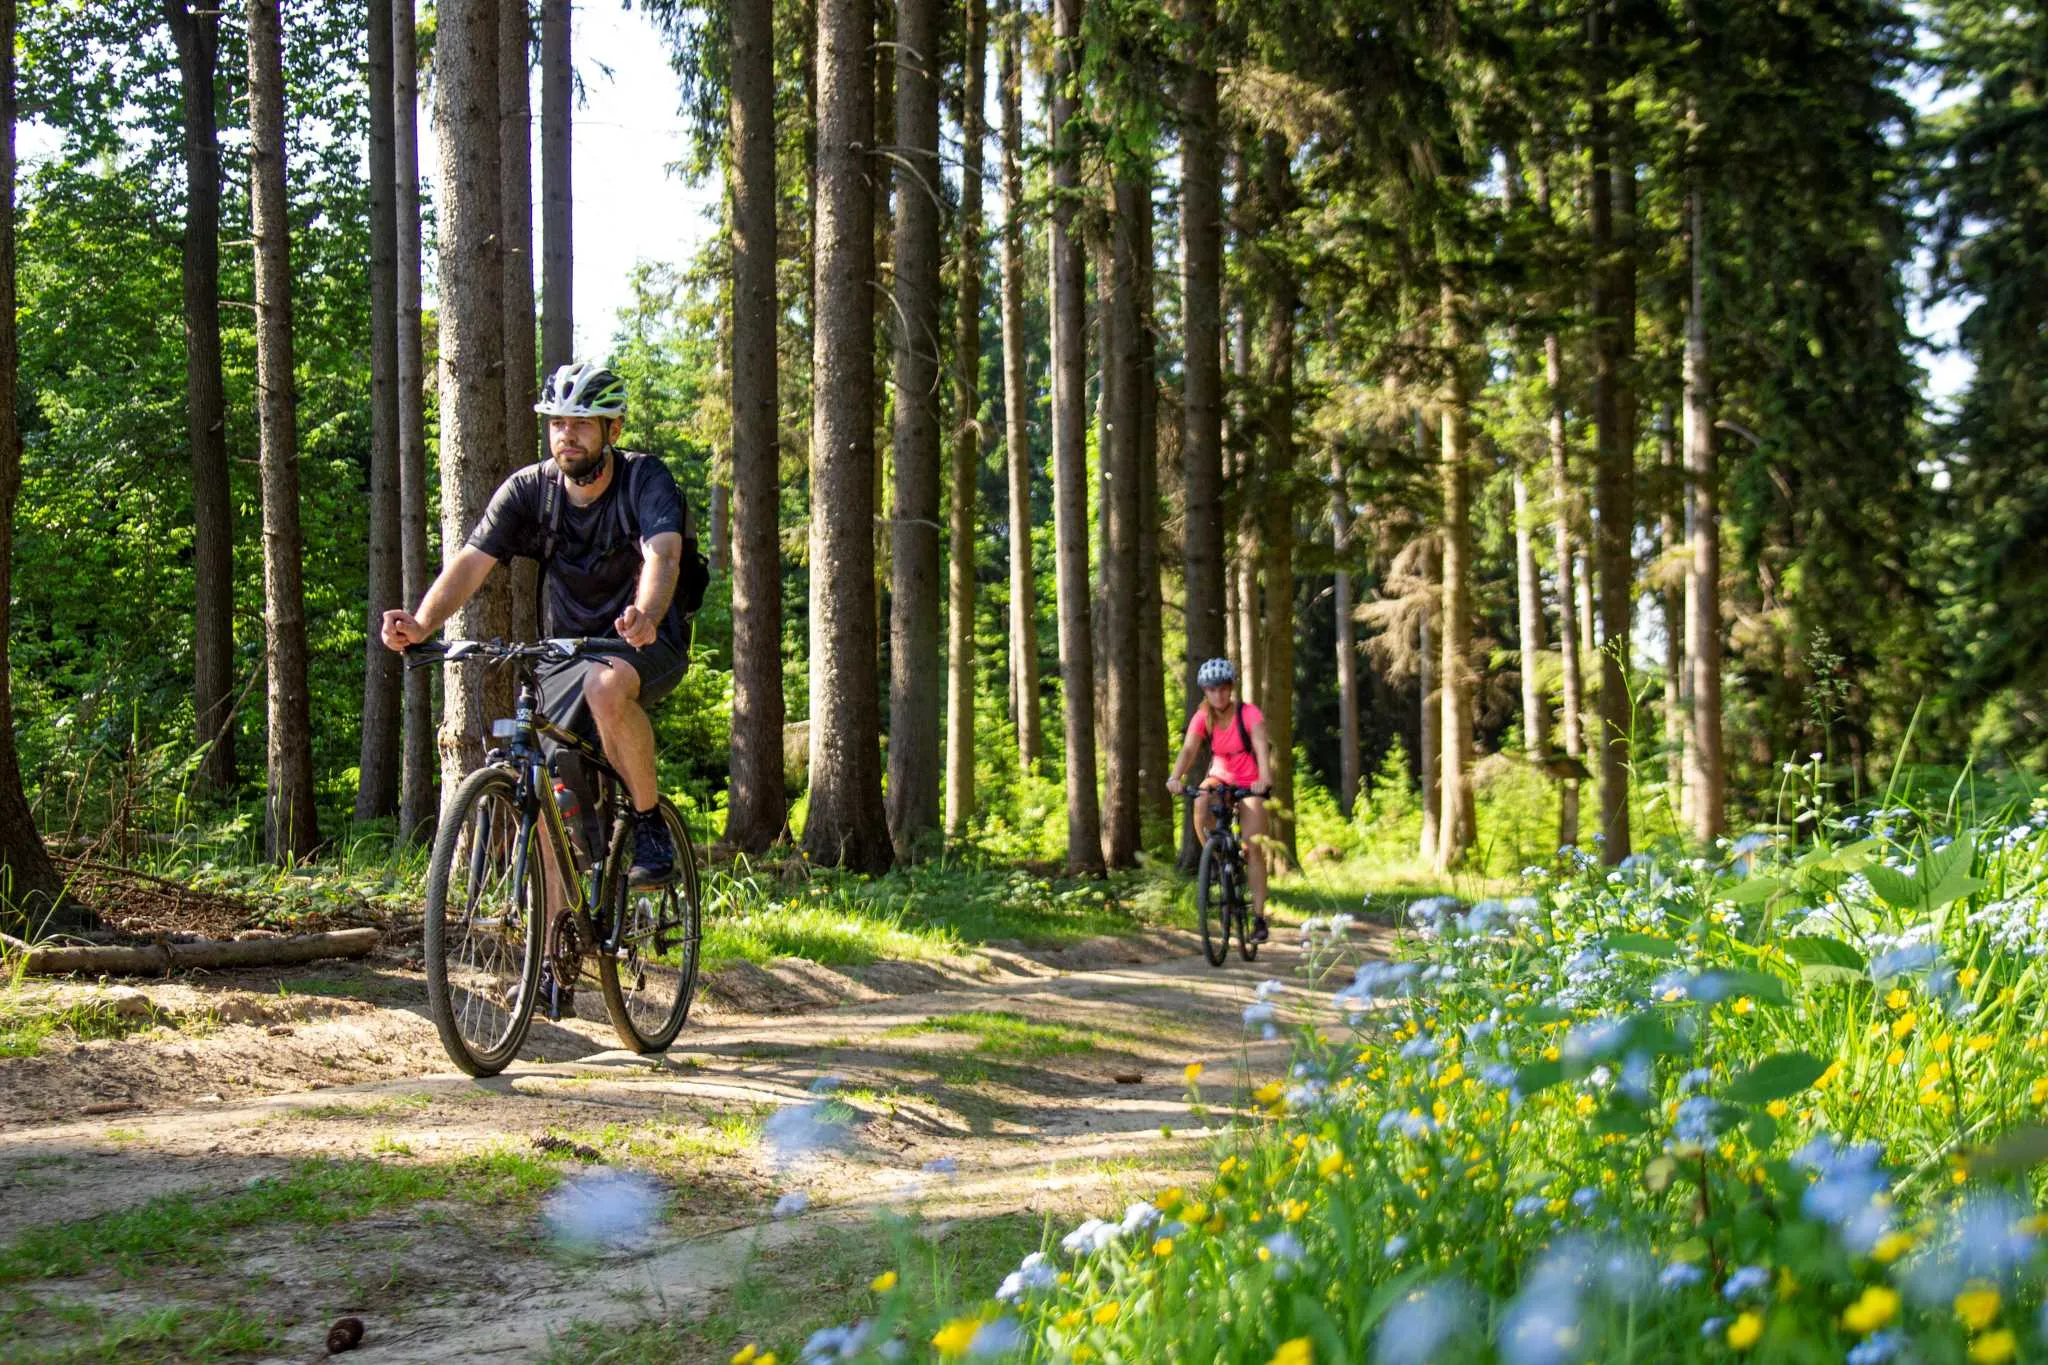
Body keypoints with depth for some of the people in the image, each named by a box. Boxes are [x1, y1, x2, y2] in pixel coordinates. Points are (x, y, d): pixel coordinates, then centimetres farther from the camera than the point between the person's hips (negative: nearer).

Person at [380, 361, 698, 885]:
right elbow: (472, 561, -18)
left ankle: (651, 824, -18)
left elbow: (662, 554, -34)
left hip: (646, 644, -4)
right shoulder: (528, 489, -7)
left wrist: (645, 617, -57)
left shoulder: (646, 479, -16)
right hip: (566, 651, 4)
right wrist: (421, 623, -38)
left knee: (604, 686, -37)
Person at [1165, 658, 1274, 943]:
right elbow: (1188, 749, -26)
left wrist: (1265, 778, -53)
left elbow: (1262, 747, -34)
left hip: (1250, 783, -2)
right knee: (1201, 803, -33)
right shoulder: (1202, 718, -12)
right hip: (1221, 778, 2)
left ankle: (1259, 917, -3)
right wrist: (1175, 777, -45)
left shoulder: (1248, 713, -20)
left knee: (1254, 848, -10)